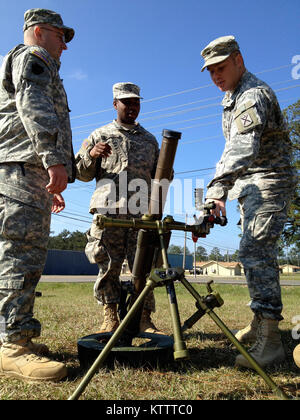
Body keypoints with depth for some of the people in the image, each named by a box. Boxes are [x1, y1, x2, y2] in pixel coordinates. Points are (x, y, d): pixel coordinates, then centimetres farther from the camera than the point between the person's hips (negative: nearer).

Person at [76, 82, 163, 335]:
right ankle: (111, 318, 11)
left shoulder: (149, 139, 25)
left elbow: (157, 177, 27)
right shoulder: (100, 135, 19)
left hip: (142, 212, 1)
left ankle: (144, 320, 6)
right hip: (108, 210, -1)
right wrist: (91, 154, -5)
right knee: (108, 266, -1)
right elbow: (82, 174, 14)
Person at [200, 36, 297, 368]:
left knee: (255, 252, -20)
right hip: (249, 185, 10)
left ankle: (270, 341, -16)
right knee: (254, 252, 12)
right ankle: (260, 322, 25)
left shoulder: (253, 95, -16)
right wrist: (221, 189, 19)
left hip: (268, 182, -10)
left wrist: (216, 190, -46)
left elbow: (243, 148, -34)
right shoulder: (233, 97, 17)